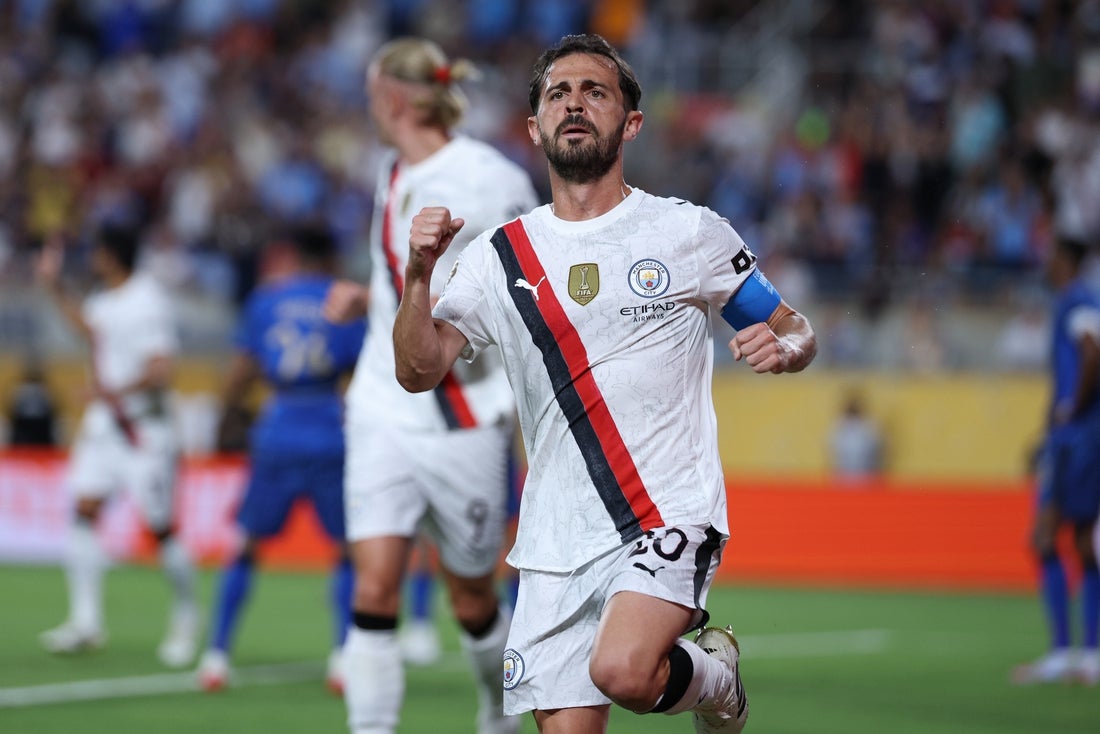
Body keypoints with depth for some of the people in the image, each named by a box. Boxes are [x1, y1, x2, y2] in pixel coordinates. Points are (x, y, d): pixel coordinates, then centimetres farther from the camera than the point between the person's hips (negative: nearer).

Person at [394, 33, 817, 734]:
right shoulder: (501, 255, 8)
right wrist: (420, 274, -14)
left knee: (621, 670, -26)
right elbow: (418, 372, 2)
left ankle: (713, 675, 6)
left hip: (673, 516, -3)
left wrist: (784, 347, -13)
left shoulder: (690, 232, 3)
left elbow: (794, 330, 10)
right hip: (557, 542, 3)